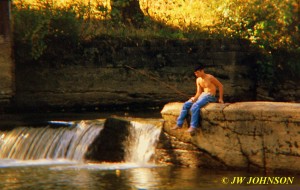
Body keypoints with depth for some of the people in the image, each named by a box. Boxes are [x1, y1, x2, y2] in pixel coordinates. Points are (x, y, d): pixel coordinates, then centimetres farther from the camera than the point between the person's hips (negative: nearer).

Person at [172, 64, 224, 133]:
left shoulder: (210, 77, -11)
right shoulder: (198, 80, 9)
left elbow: (220, 86, -5)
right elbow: (198, 92, 9)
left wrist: (220, 98, -7)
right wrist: (194, 98, -13)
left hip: (210, 96, -8)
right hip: (202, 95, 8)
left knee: (195, 106, -32)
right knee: (186, 104, -7)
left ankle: (193, 126, -32)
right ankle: (179, 124, -4)